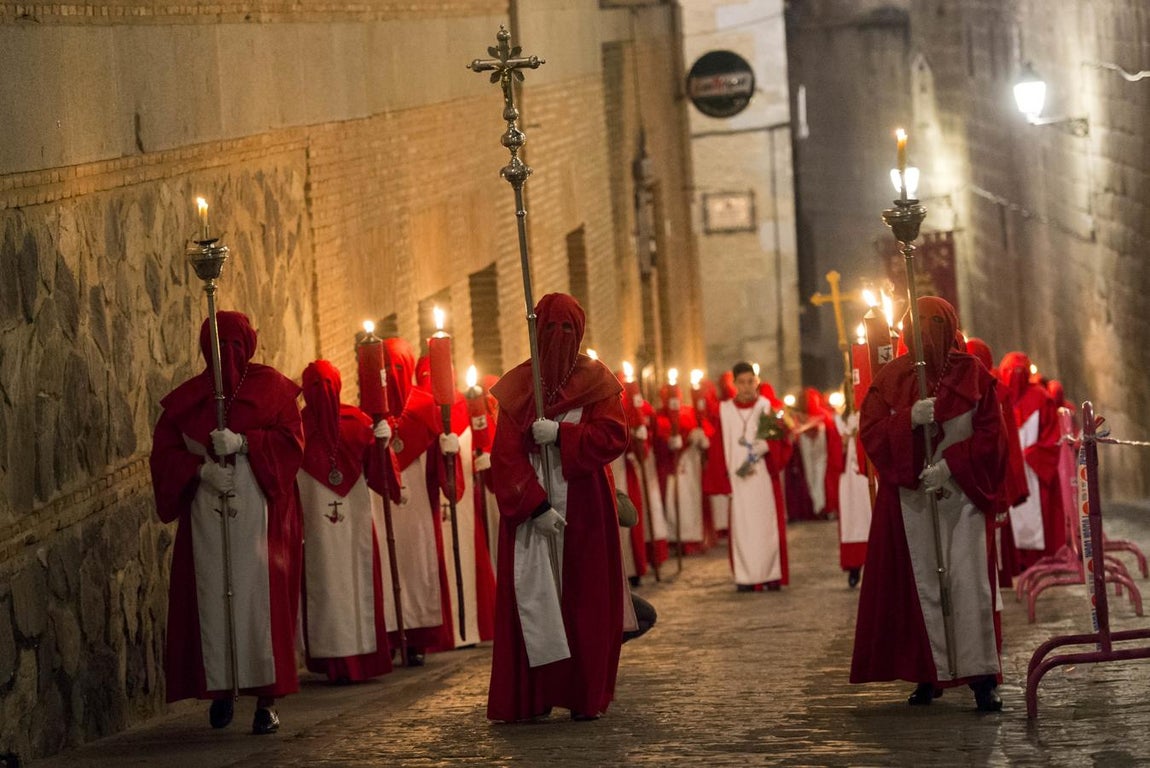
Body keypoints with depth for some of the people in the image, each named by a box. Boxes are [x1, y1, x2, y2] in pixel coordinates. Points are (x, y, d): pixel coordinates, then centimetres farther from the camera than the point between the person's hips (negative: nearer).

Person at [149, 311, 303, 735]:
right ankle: (220, 689, 5)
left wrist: (242, 442, -15)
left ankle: (266, 697, -9)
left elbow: (291, 440, -1)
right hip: (206, 509, 2)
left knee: (260, 594, -9)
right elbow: (164, 453, 7)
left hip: (260, 509, -2)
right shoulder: (187, 398, 13)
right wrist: (202, 468, -11)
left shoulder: (271, 386, 9)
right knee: (212, 594, -5)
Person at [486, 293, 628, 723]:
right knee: (533, 597, -4)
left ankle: (585, 696, 5)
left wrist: (559, 434, -18)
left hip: (584, 508, 0)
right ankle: (532, 697, -2)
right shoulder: (519, 386, 4)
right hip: (530, 506, 0)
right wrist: (536, 505, -16)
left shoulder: (596, 381, 5)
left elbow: (613, 437, -7)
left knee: (584, 599, 1)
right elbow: (506, 454, -5)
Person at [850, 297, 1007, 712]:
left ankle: (981, 676, -11)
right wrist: (910, 418, -18)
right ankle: (930, 675, 7)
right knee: (922, 583, 1)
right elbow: (870, 430, -1)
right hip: (910, 499, 1)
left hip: (962, 493, -1)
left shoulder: (973, 375, 3)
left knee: (968, 580, -10)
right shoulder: (891, 378, 6)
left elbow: (990, 435, 0)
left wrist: (950, 465, -12)